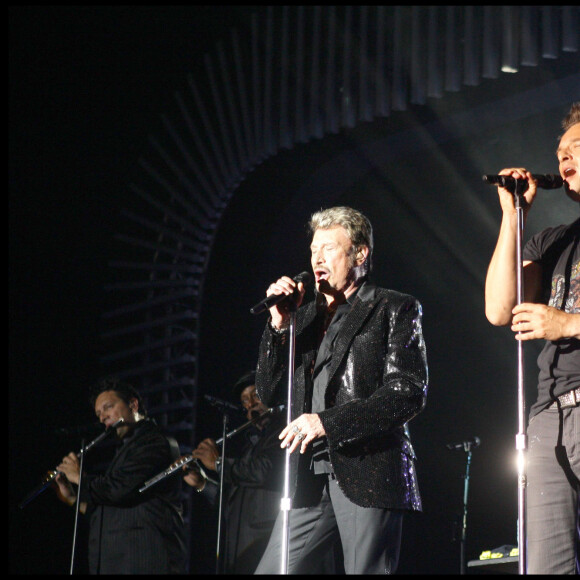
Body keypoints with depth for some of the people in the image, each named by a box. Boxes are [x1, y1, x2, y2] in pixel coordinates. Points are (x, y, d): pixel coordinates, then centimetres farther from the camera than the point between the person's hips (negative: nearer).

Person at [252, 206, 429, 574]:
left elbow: (410, 392, -7)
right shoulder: (305, 316, 20)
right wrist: (279, 324, 2)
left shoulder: (395, 309, 3)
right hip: (311, 479, 6)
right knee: (271, 570, 1)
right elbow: (268, 392, 16)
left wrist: (328, 421, -14)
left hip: (369, 473, -5)